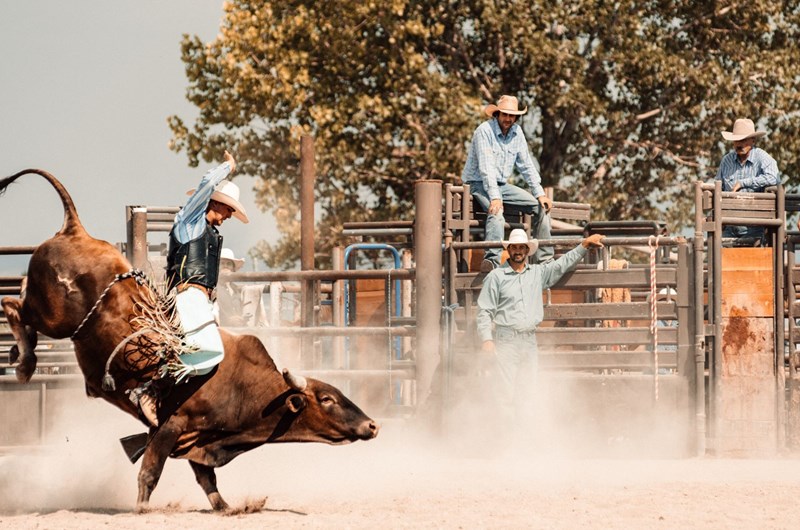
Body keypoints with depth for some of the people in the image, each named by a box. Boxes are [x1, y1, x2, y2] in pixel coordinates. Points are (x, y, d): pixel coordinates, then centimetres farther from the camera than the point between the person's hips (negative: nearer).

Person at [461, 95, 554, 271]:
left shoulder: (517, 132, 5)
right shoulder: (485, 131, -17)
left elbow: (526, 165, 11)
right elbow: (486, 167, -25)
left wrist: (540, 193, 2)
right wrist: (494, 197, -33)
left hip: (502, 185, 8)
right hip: (479, 184, -8)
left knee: (541, 206, -2)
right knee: (496, 213, -37)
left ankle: (545, 259, -1)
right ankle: (492, 260, -53)